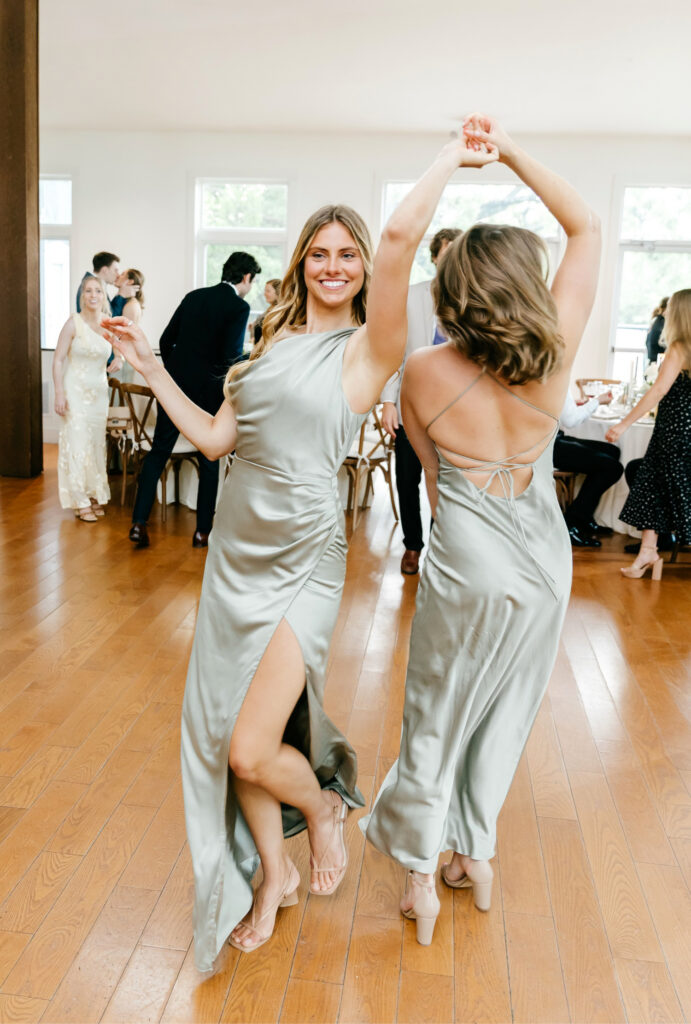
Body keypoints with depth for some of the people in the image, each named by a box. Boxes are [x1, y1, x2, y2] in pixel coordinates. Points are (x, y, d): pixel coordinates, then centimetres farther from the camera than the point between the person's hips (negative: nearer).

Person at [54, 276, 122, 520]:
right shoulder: (74, 323, -9)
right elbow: (58, 360, -10)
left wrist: (120, 360, -4)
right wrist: (59, 394, -17)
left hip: (99, 391, 5)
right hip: (76, 390, -5)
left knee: (97, 443, 9)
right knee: (78, 444, -4)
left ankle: (95, 495, 21)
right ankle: (81, 503, 2)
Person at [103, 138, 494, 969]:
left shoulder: (367, 348, -7)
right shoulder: (276, 340, 11)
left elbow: (401, 235, -23)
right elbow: (216, 436, 10)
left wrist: (453, 158, -10)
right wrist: (149, 368, 11)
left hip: (301, 564, -6)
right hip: (235, 553, 6)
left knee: (252, 751, -8)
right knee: (226, 736, 11)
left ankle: (323, 808, 27)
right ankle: (273, 872, 34)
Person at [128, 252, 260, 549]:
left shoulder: (194, 296, 9)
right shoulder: (239, 307, -7)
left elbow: (166, 340, 11)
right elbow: (230, 355, -18)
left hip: (174, 386, 4)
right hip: (208, 391, -4)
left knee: (158, 452, 10)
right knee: (209, 462, 9)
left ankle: (139, 522, 6)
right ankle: (202, 531, 15)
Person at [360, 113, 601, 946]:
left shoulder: (421, 373, -14)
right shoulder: (554, 351, -11)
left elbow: (429, 468, 1)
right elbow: (586, 227, 2)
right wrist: (509, 151, 0)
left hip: (468, 561, -2)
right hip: (545, 556, 3)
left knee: (439, 717, 14)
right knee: (505, 708, 19)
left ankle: (421, 877, 27)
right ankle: (476, 856, 35)